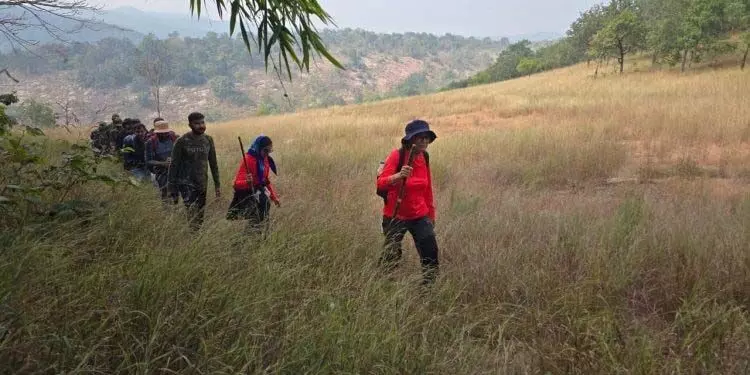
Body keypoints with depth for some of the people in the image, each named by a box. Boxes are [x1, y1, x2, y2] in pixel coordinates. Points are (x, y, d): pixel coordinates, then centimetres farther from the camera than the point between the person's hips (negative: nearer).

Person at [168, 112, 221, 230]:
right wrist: (173, 188, -5)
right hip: (186, 184, -5)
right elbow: (174, 166, -4)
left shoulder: (208, 140, 6)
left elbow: (213, 163, 14)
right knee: (193, 212, -21)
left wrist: (217, 184, 12)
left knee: (200, 217, 6)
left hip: (202, 185, 5)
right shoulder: (182, 141, -7)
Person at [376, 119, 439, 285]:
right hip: (395, 216, -5)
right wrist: (399, 176, -42)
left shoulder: (424, 157, 3)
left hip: (419, 216, 5)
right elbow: (380, 183, -24)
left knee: (431, 254, -4)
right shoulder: (397, 155, -15)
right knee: (391, 257, 6)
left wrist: (431, 214, 16)